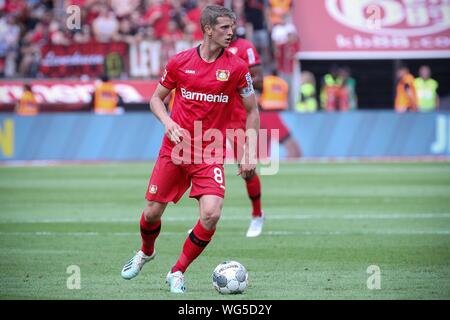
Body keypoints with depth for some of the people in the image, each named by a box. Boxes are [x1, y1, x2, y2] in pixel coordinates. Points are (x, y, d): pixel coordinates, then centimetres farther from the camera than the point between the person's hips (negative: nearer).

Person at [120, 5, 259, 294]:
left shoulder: (237, 67, -3)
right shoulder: (180, 62, -1)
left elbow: (252, 111, 6)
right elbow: (157, 98, 11)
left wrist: (250, 154, -1)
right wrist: (168, 122, -9)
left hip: (210, 155, -1)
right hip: (174, 150, 1)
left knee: (211, 214, -20)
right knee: (152, 212, 6)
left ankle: (178, 272, 0)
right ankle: (146, 252, 41)